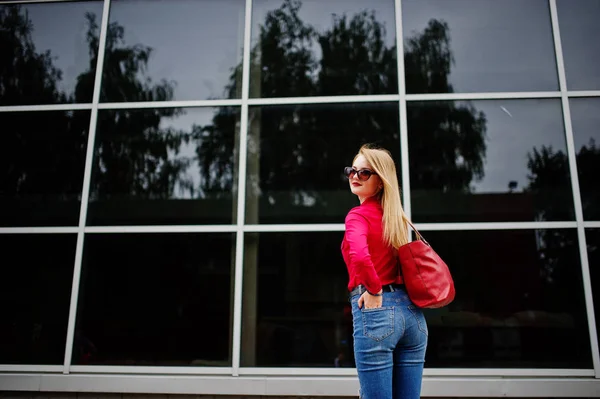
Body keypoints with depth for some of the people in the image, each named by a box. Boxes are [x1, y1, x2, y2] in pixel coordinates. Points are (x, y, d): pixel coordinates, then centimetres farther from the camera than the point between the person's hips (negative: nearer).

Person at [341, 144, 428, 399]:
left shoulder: (358, 215, -8)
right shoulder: (395, 215, 15)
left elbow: (359, 255, -28)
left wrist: (374, 289, -15)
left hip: (376, 310, -7)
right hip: (411, 311, 7)